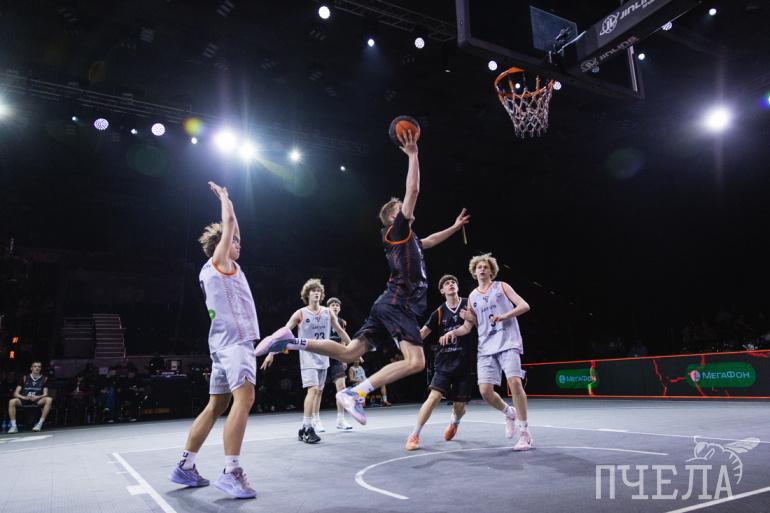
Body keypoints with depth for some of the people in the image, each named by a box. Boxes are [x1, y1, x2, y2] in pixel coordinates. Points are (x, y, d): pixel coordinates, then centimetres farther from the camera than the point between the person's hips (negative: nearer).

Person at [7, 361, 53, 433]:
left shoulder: (44, 379, 6)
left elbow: (45, 394, 0)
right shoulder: (25, 378, 8)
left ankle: (40, 424, -29)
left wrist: (37, 397, -22)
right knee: (12, 401, -28)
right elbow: (16, 393, 3)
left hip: (37, 401, -1)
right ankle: (13, 426, -26)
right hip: (24, 400, 1)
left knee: (49, 399, -30)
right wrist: (24, 397, -17)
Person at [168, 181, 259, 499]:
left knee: (216, 406, 10)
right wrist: (224, 198, 16)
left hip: (226, 341, 10)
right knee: (244, 398, -19)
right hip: (235, 339, -10)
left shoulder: (214, 269, 22)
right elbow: (228, 223, -1)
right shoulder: (219, 261, 0)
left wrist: (224, 199, 38)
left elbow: (230, 230, 33)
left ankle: (185, 467, 15)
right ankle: (231, 472, -24)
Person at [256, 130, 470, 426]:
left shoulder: (408, 239, 26)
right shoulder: (396, 231, 0)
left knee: (349, 352, 2)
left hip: (392, 306, 9)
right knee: (415, 362, -17)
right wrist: (412, 154, -3)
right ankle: (356, 393, -21)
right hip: (398, 304, -9)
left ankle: (290, 341, -4)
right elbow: (413, 191, -9)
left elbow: (429, 241, 47)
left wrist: (454, 227, 49)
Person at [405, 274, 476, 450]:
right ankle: (414, 435, -5)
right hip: (444, 362, 0)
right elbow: (421, 334, 1)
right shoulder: (439, 312, 2)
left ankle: (454, 423, 42)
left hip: (465, 364, 0)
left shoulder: (469, 304, 1)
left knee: (459, 406, 6)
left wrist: (471, 318, -16)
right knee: (434, 396, -17)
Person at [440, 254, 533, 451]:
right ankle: (509, 413, 23)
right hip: (486, 347, 4)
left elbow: (524, 305, -2)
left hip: (508, 342, -4)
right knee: (485, 390, -8)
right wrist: (453, 332, -4)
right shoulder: (472, 297, 18)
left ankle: (524, 434, -7)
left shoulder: (501, 287, 9)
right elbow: (468, 326, 16)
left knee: (514, 382, -19)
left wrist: (504, 316, -18)